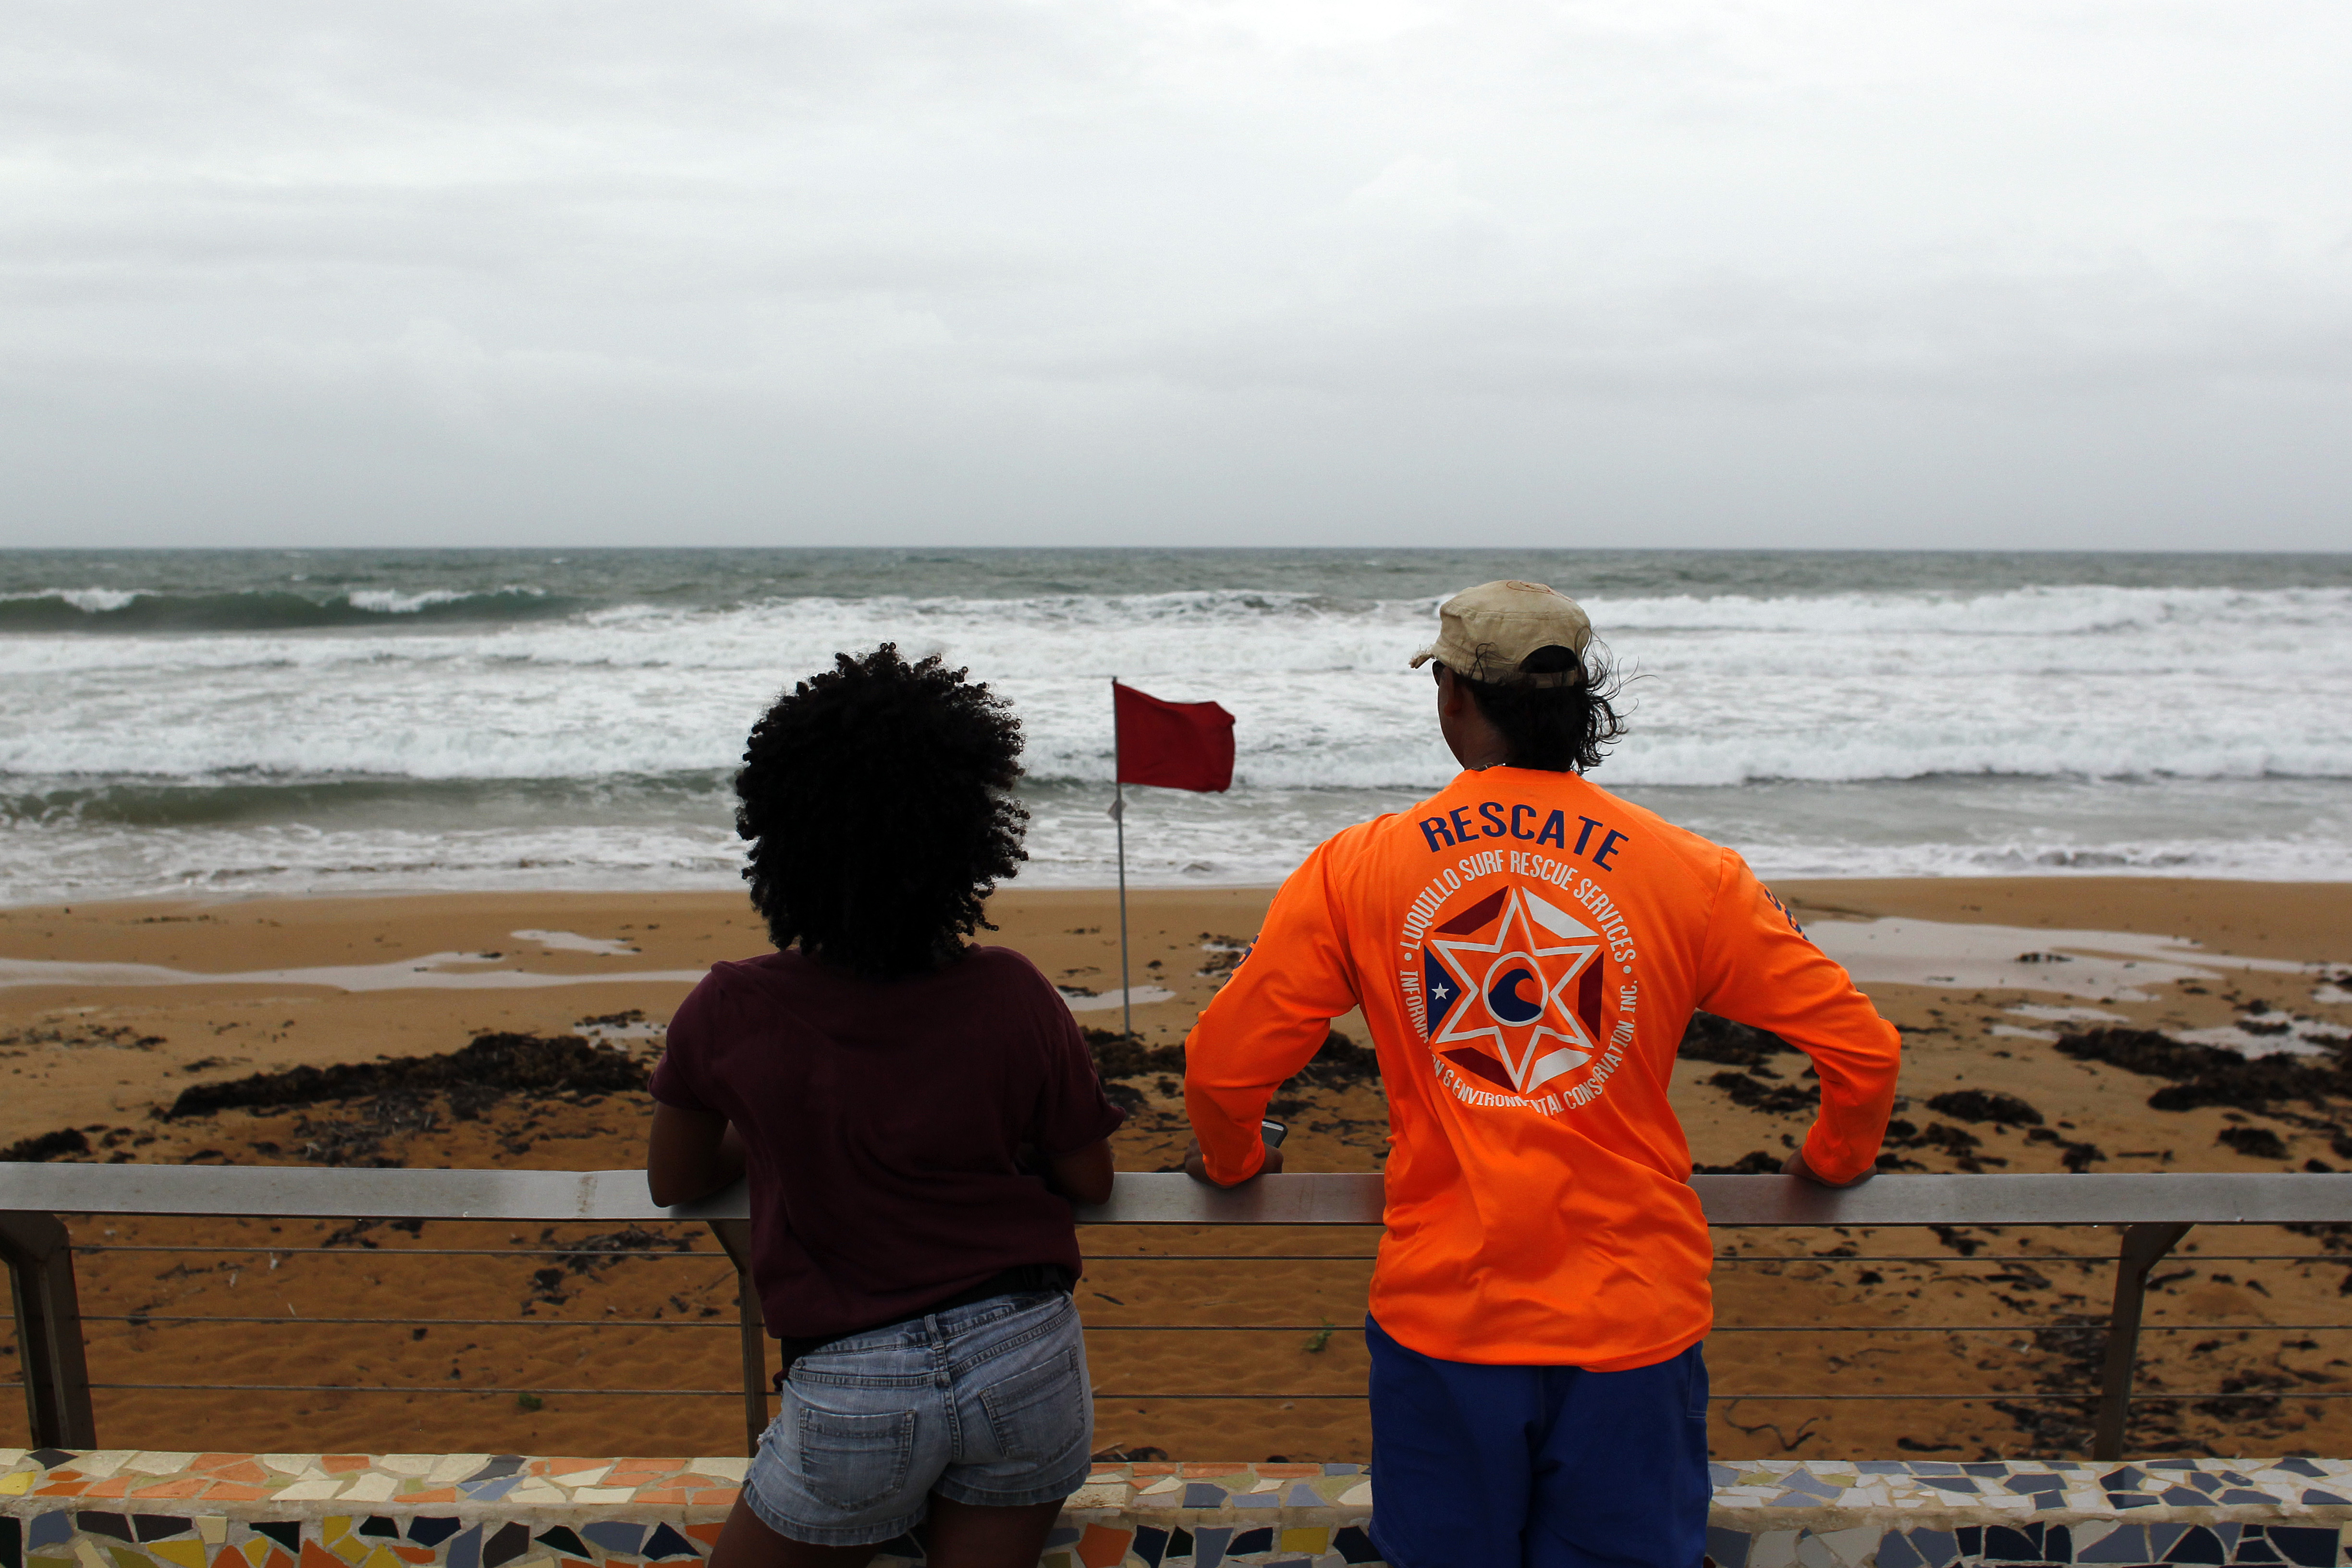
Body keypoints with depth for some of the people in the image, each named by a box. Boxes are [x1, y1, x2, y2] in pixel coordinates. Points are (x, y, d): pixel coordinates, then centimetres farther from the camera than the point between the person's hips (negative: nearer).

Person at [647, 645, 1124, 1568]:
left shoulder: (729, 1014, -11)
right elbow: (1090, 1181, 2)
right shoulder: (1011, 995, -11)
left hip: (854, 1393, -1)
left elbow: (674, 1181, 8)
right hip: (1025, 1355, 2)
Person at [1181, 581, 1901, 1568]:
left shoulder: (1354, 869, -7)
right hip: (1633, 1321, 1)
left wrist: (1231, 1162, 17)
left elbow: (1222, 1068, -5)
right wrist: (1831, 1161, 20)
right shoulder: (1689, 874, -6)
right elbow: (1864, 1051, -1)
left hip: (1440, 1319, 0)